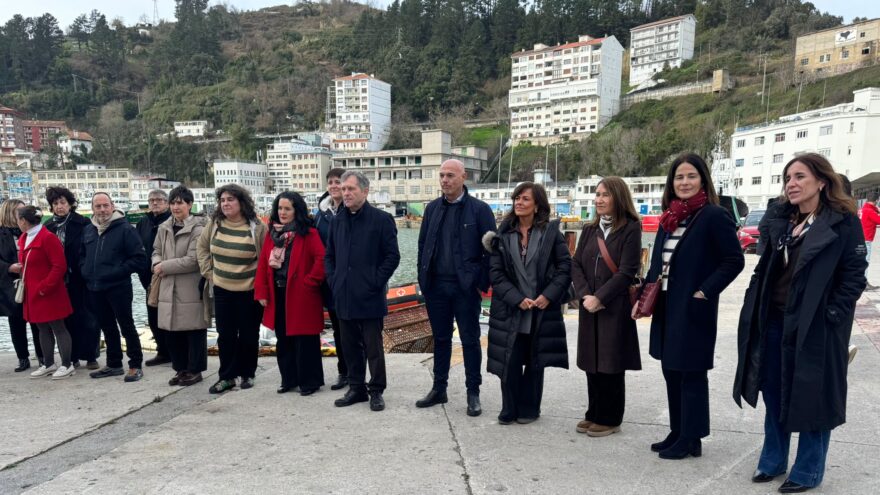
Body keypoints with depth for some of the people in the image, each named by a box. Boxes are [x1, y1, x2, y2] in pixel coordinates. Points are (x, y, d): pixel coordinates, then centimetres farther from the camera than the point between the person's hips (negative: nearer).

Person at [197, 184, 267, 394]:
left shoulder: (257, 227, -12)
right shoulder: (214, 224, -1)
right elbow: (202, 247, 13)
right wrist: (208, 272, 7)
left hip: (250, 291, -3)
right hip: (222, 290, 3)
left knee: (248, 335, 9)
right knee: (225, 335, 9)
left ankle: (247, 374, 25)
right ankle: (226, 376, 20)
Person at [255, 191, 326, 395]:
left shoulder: (308, 234, -10)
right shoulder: (273, 233, 9)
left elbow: (322, 259, -19)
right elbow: (263, 263, 7)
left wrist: (309, 282, -16)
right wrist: (262, 292, 1)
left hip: (301, 296, -6)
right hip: (278, 295, 6)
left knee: (305, 340, 1)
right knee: (283, 340, 14)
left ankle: (309, 381, 14)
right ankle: (289, 379, 27)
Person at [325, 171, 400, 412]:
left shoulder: (381, 219, -6)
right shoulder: (337, 221, 11)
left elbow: (392, 256, -7)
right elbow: (329, 256, 18)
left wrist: (376, 282, -11)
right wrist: (333, 280, 6)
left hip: (370, 297, -5)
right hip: (343, 297, 5)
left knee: (373, 346, 3)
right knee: (350, 345, 13)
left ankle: (376, 391, 16)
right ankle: (356, 388, 26)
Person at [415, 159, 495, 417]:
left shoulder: (480, 209, -5)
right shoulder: (432, 208, 8)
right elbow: (423, 245, 11)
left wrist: (483, 284, -10)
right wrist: (423, 278, 5)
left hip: (466, 287, -4)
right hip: (436, 286, 4)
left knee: (470, 340, 6)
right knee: (440, 339, 14)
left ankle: (473, 394, 18)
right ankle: (439, 390, 26)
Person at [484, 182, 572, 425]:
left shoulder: (551, 232, -1)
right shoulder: (503, 234, 2)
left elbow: (565, 268, -2)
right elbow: (496, 272, -2)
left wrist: (548, 296, -13)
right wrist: (517, 299, -12)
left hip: (541, 310, -1)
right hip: (509, 310, 1)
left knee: (534, 362, 10)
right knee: (510, 361, 2)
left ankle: (529, 409, 25)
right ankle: (509, 410, 18)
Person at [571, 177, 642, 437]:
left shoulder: (631, 228, -6)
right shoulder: (589, 229, 11)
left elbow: (627, 272, -12)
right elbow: (576, 264, 6)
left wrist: (599, 298, -15)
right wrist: (585, 295, -9)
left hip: (615, 307, -5)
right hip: (589, 307, 5)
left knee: (611, 364, 3)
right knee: (592, 362, 11)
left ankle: (610, 419, 16)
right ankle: (594, 414, 24)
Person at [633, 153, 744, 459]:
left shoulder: (714, 216, -10)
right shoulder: (669, 218, 12)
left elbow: (734, 260, -13)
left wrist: (705, 292, -17)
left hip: (693, 309, -8)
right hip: (666, 307, 8)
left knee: (691, 374, 2)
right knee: (672, 371, 14)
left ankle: (690, 440, 15)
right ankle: (677, 433, 27)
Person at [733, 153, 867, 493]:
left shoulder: (843, 222, -8)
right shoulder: (782, 220, 10)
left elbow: (854, 276, -10)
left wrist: (830, 315, -16)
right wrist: (754, 310, 5)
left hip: (814, 326, -6)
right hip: (774, 321, 6)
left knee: (811, 397, 6)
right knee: (773, 393, 14)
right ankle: (772, 461, 29)